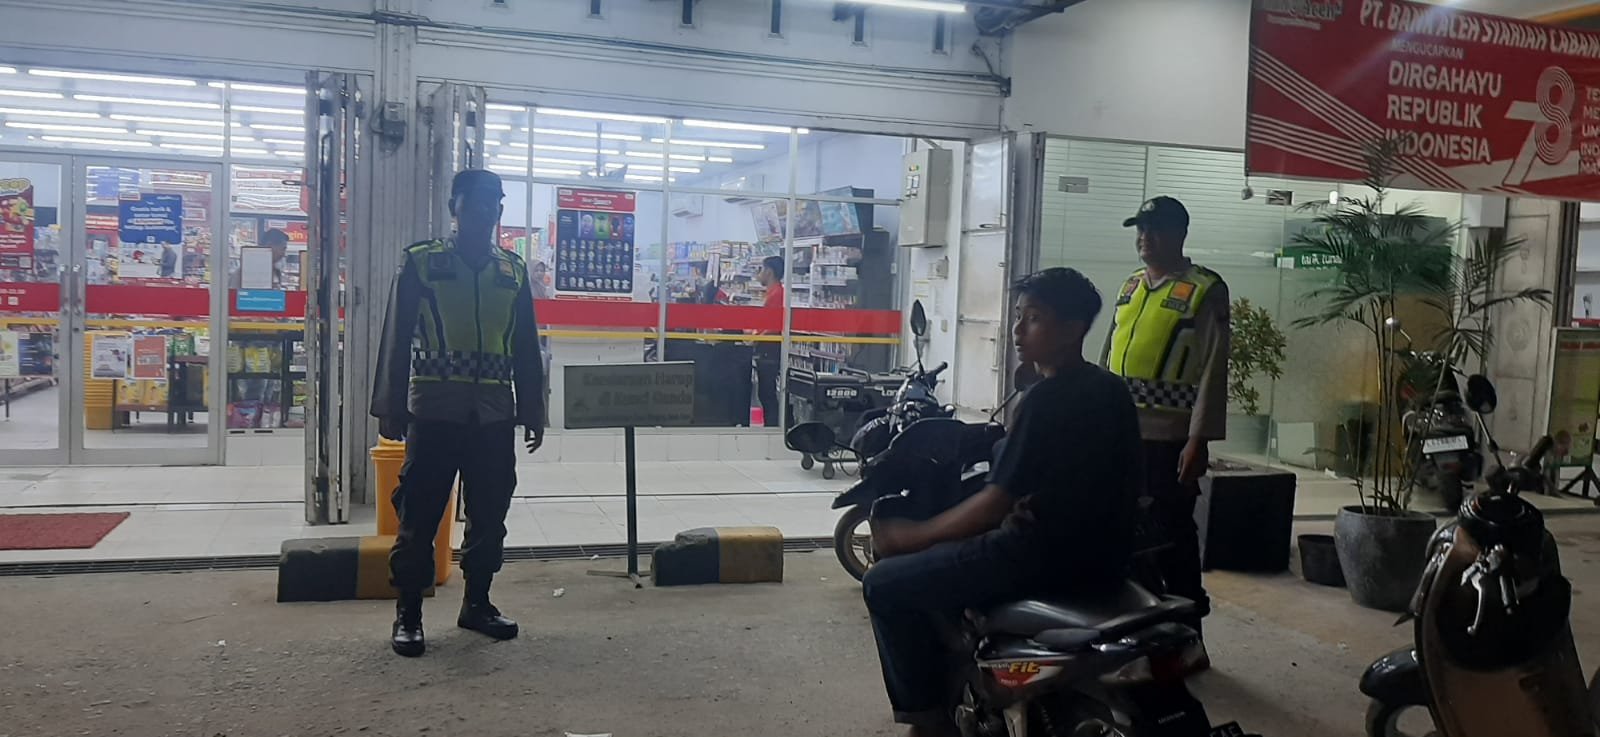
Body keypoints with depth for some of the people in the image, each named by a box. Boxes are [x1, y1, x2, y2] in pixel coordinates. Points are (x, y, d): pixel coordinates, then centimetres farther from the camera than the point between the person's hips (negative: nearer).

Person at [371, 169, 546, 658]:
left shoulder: (514, 271, 11)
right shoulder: (420, 262, 1)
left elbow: (526, 348, 13)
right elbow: (396, 338, 0)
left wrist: (532, 412, 11)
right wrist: (389, 407, -4)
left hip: (494, 416, 4)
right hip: (434, 412, -3)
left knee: (490, 516, 9)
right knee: (419, 517, -1)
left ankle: (477, 604, 24)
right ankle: (408, 614, 11)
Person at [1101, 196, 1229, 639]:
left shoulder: (1205, 290, -6)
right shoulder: (1131, 286, 14)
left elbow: (1213, 370, -11)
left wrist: (1199, 440, -17)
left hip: (1170, 438, -6)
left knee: (1172, 534, 1)